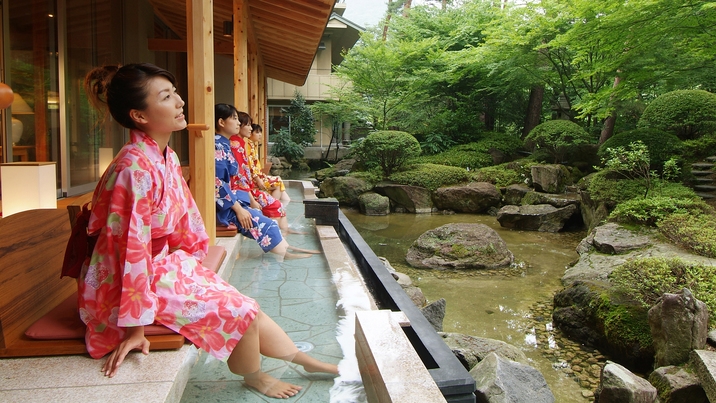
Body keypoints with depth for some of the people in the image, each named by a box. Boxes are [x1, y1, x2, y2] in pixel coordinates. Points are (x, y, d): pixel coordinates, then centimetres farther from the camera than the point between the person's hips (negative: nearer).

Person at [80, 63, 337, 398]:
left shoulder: (166, 157, 1)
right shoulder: (135, 168, -28)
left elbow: (185, 217, 12)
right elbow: (132, 249, -27)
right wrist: (134, 327, -23)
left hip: (164, 264, 8)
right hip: (124, 283, -8)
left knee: (246, 305, 8)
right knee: (241, 311, -8)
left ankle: (304, 360, 27)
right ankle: (253, 377, 22)